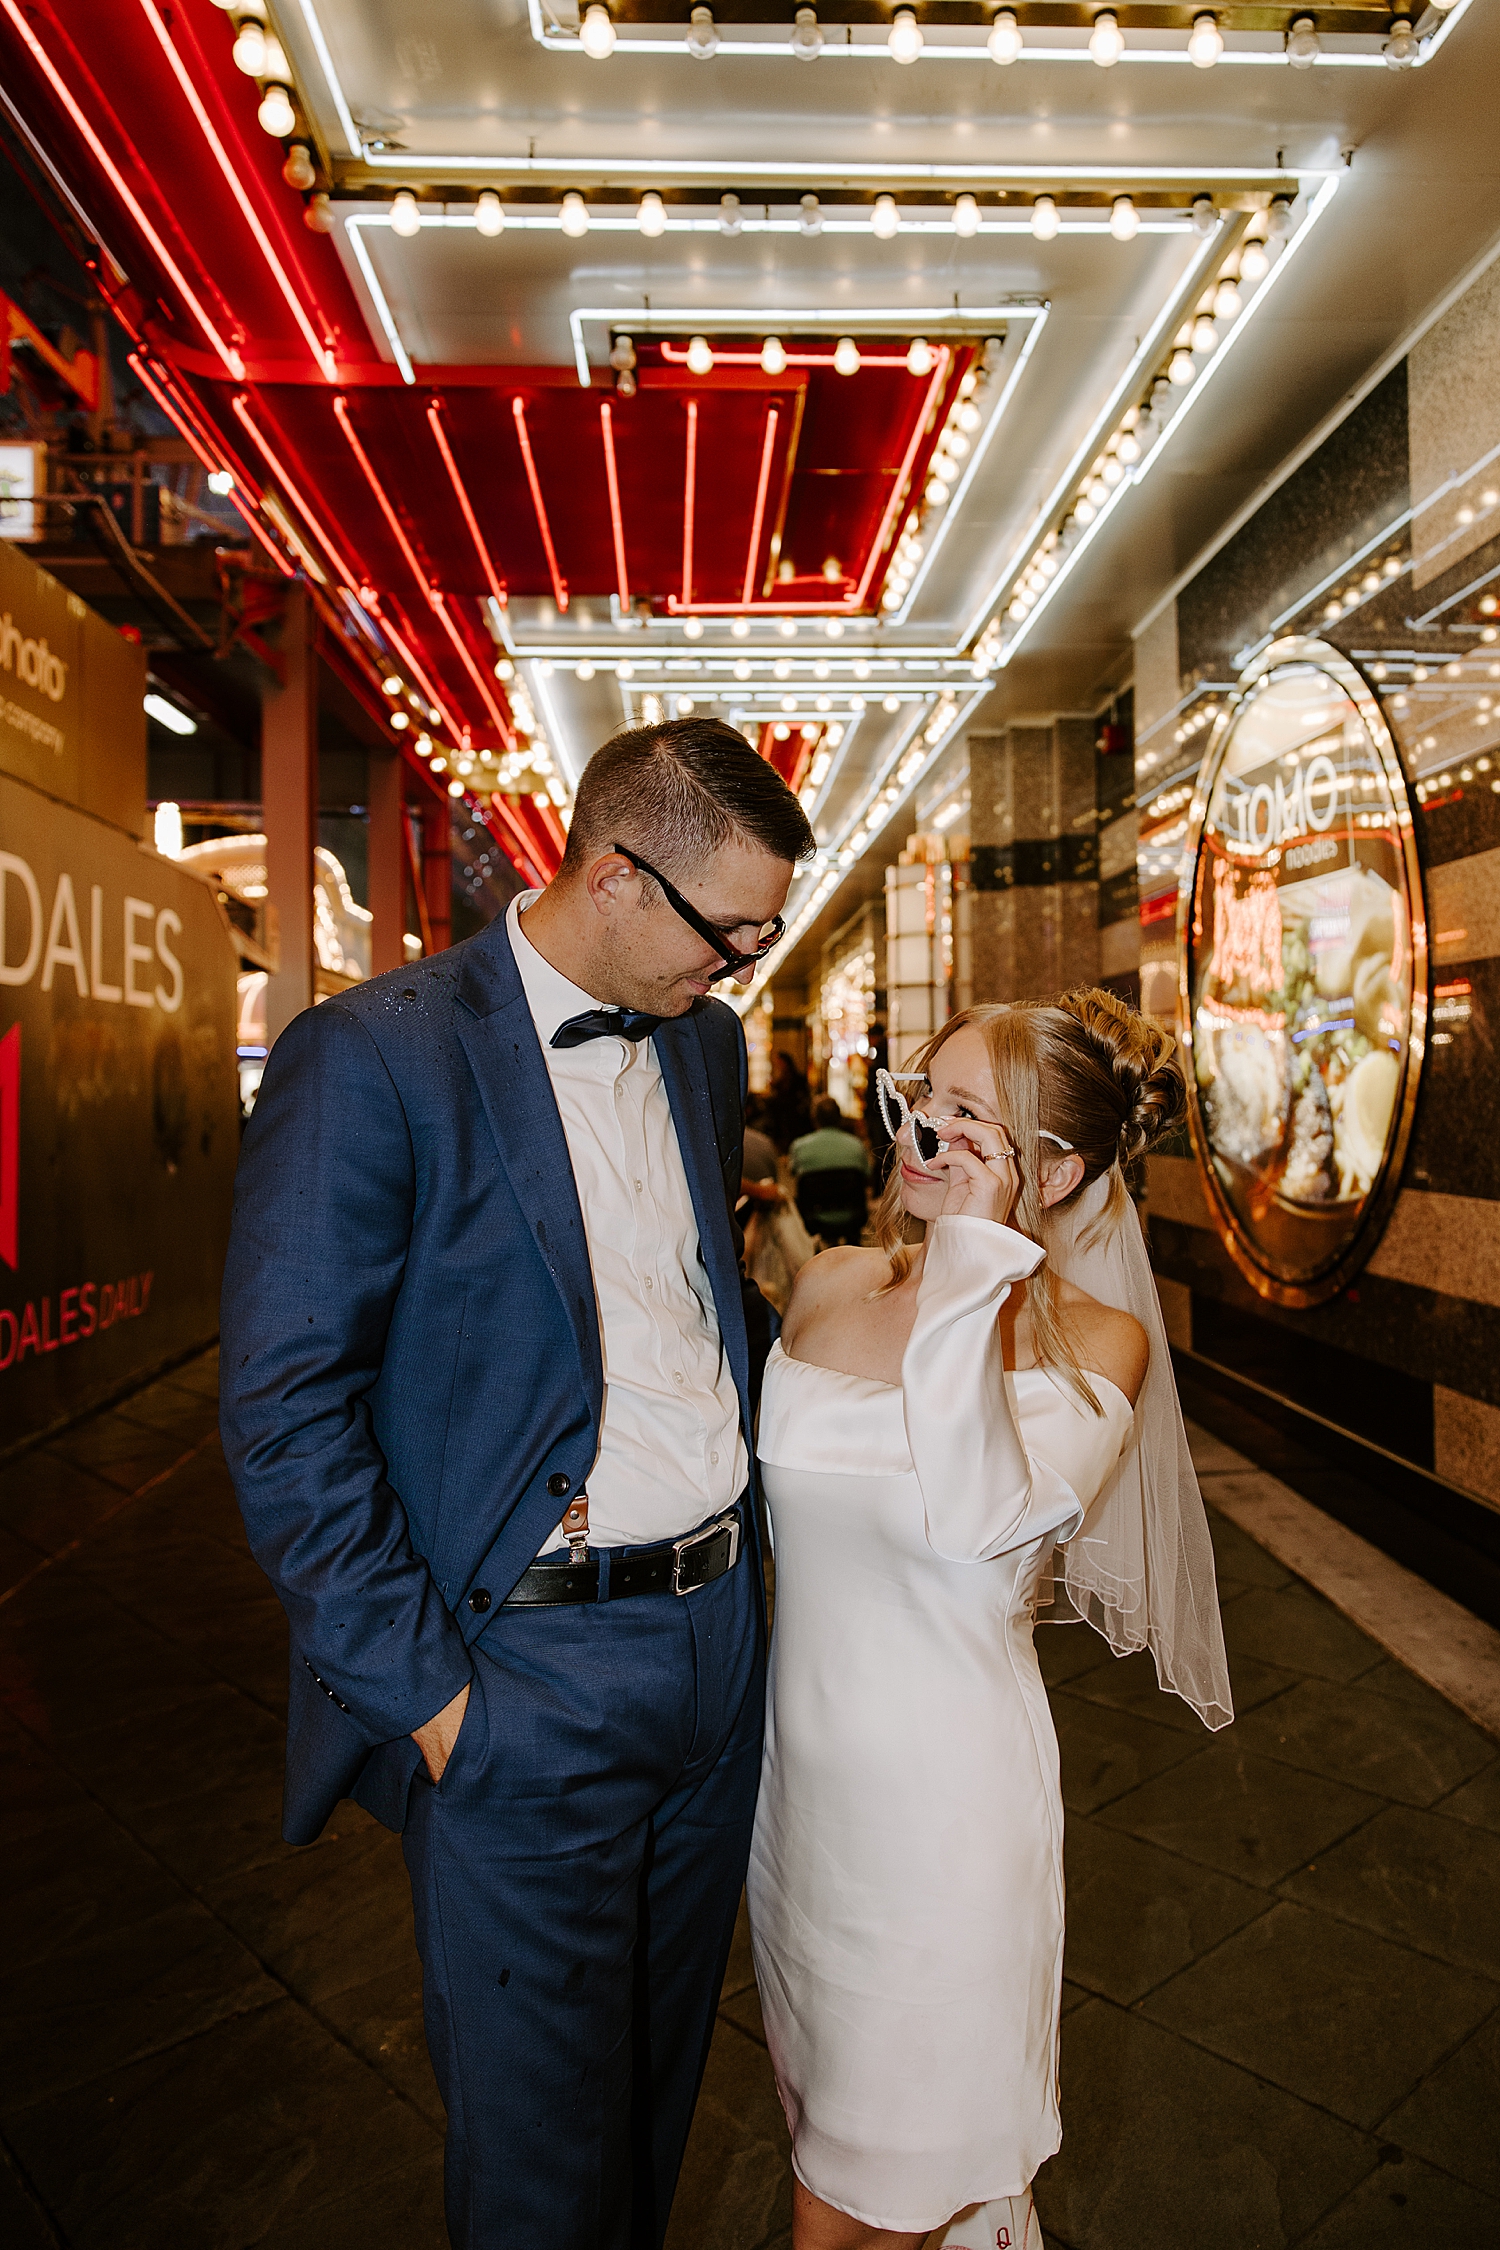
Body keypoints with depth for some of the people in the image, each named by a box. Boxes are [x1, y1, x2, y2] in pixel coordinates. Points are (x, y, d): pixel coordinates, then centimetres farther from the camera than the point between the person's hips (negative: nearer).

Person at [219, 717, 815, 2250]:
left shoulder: (705, 1043, 5)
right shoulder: (372, 1059, -17)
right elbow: (285, 1419, -15)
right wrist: (422, 1693, -14)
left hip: (721, 1637, 6)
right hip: (526, 1679, -6)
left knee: (664, 2078, 26)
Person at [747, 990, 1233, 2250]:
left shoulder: (1095, 1340, -15)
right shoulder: (829, 1286, -3)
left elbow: (977, 1519, -33)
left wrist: (975, 1260, -30)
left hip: (943, 1795, -5)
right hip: (798, 1766, 5)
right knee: (823, 2117, 28)